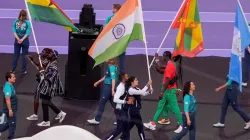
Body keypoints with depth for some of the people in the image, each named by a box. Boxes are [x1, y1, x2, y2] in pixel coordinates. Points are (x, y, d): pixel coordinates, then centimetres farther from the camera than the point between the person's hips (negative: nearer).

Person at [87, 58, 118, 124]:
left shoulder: (112, 67, -17)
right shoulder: (110, 67, 12)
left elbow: (113, 79, -23)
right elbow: (106, 76, 25)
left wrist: (113, 90, -27)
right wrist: (98, 82, 34)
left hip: (109, 87, -9)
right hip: (107, 86, 9)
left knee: (102, 103, -1)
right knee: (113, 103, 11)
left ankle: (97, 120, 6)